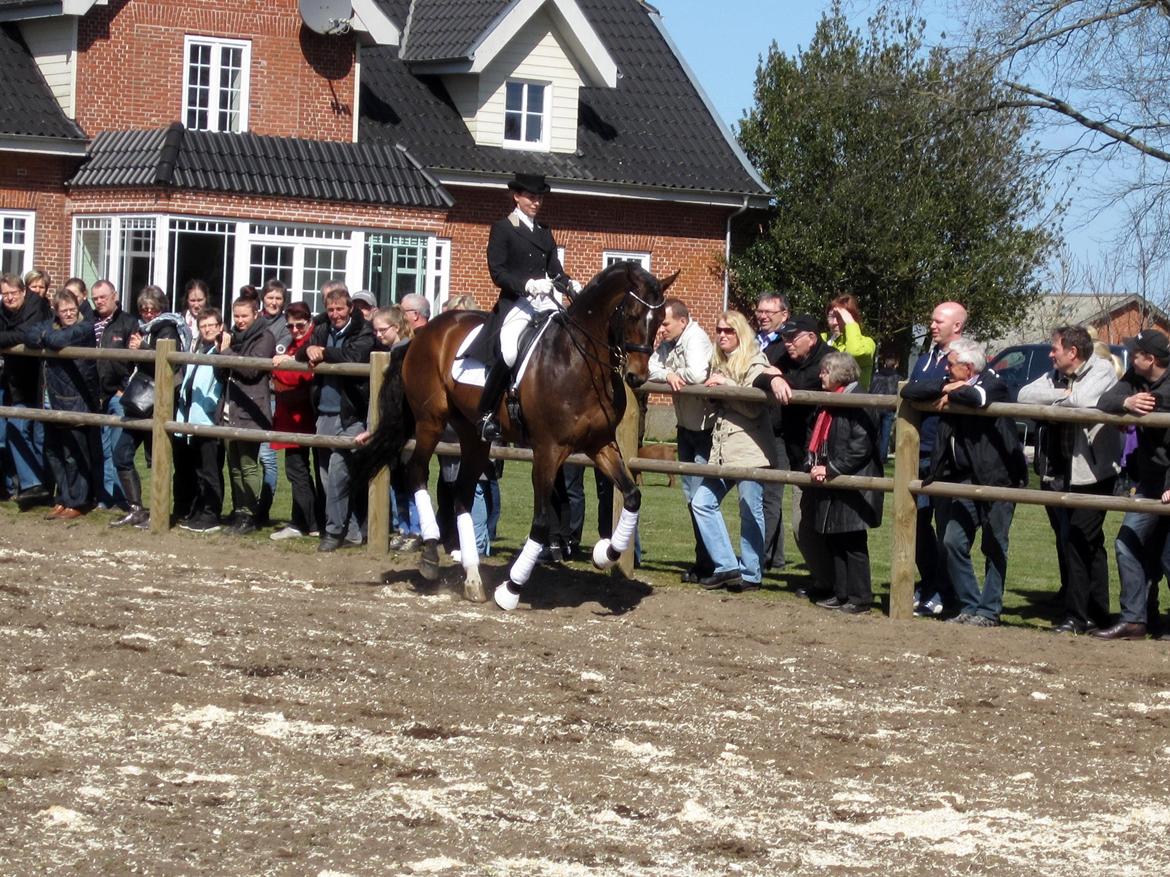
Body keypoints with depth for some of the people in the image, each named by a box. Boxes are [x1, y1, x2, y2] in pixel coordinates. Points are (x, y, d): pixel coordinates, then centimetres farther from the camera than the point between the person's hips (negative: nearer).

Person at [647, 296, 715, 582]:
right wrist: (668, 375, -18)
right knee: (691, 494, 14)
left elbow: (696, 374, -34)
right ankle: (703, 560, 24)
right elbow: (650, 368, 0)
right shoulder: (667, 342, 5)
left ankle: (707, 564, -1)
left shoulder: (695, 339, -20)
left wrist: (675, 374, -15)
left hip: (705, 427, -9)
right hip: (686, 427, 9)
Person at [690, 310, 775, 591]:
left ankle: (750, 573, 6)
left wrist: (725, 386, -14)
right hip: (722, 449, 8)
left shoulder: (754, 363, -5)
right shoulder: (719, 363, 18)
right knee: (702, 503, 2)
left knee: (750, 512, -2)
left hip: (749, 450, -8)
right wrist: (711, 391, 5)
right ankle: (727, 566, 7)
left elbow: (754, 407, -14)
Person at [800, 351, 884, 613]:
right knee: (832, 542, 13)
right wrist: (814, 466, 1)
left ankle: (860, 598, 6)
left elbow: (861, 446, -20)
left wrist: (831, 469, -18)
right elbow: (818, 440, 19)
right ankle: (840, 593, 22)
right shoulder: (828, 403, 13)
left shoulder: (858, 402, -15)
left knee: (852, 544, -2)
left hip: (853, 488, -9)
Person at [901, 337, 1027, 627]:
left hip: (997, 479, -6)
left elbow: (977, 396, -32)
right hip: (965, 480, 6)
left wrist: (951, 396, -13)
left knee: (994, 548, 0)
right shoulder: (951, 386, 10)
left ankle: (989, 611, 7)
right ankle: (969, 606, 10)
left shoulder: (993, 383, -8)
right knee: (953, 543, 1)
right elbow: (909, 391, 3)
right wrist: (944, 388, -10)